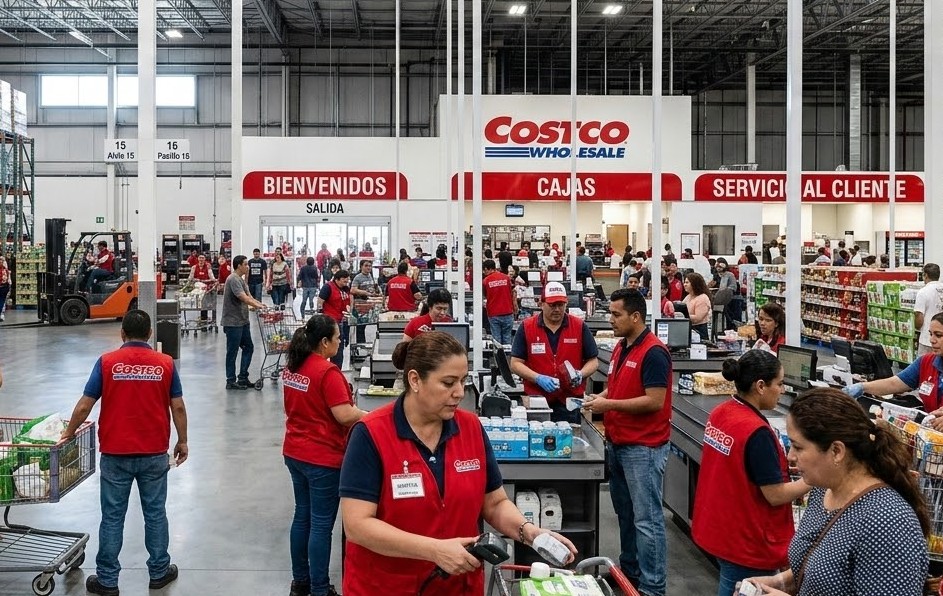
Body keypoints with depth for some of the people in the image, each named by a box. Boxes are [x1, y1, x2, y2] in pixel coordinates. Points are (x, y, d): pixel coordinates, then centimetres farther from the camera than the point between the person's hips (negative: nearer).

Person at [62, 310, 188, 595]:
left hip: (115, 454, -1)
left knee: (112, 517, 8)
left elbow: (84, 406, -4)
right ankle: (159, 572, 23)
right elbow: (178, 407, -2)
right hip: (154, 453, 1)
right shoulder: (165, 363, -3)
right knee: (155, 514, 13)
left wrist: (68, 433, 12)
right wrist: (182, 442, 10)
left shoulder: (107, 362, -6)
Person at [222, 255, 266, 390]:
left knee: (248, 348, 13)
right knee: (232, 352, 0)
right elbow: (244, 298, -24)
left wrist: (264, 306, 0)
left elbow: (249, 297, 12)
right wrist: (260, 307, -18)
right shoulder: (233, 279, -17)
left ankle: (243, 378, 20)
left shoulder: (241, 280, 14)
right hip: (232, 322, -10)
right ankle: (231, 381, 10)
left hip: (243, 321, 10)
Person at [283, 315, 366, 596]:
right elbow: (345, 415, -24)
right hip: (323, 458, -8)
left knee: (302, 516, 18)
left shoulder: (291, 367, 4)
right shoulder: (328, 372, -22)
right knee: (321, 524, 2)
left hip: (294, 453, 8)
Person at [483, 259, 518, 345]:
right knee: (507, 339, 7)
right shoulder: (506, 278, 2)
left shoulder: (486, 281, -1)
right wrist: (515, 311, 13)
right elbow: (513, 296, 4)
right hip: (507, 313, 1)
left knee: (496, 340, 3)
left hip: (493, 314, -1)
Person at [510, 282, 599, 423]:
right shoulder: (526, 327, 0)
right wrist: (538, 378, -15)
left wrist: (580, 374, -13)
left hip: (570, 404, 1)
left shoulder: (579, 327, 2)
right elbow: (515, 363, -1)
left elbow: (593, 361, 7)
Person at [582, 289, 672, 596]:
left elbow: (655, 401, -21)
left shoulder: (653, 352, -17)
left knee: (646, 519, -3)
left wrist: (609, 405, -18)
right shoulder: (620, 348, 11)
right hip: (617, 443, 9)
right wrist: (600, 397, 2)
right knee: (625, 513, 19)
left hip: (643, 447, -9)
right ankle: (629, 571, 32)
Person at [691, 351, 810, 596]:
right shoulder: (757, 432, -26)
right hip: (747, 541, -8)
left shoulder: (720, 413, 0)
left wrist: (783, 465, 9)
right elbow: (775, 495, -20)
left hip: (718, 528, 8)